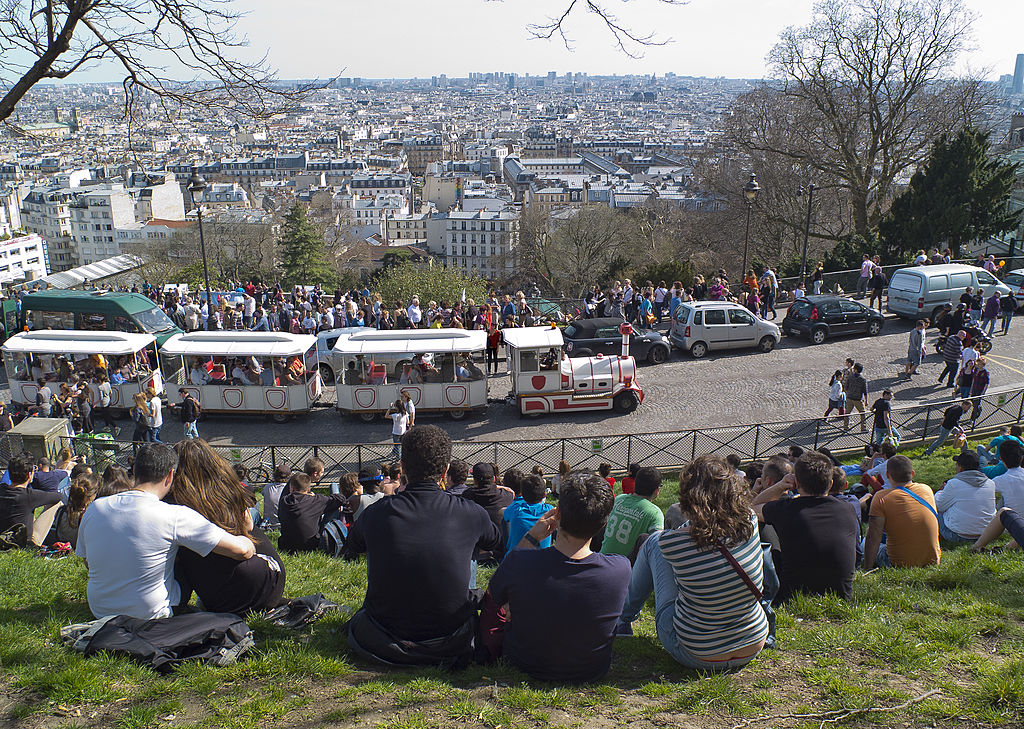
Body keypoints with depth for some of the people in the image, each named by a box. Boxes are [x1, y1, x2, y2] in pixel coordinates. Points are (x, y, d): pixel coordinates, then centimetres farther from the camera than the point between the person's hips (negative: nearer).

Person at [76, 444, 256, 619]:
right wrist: (249, 544, 3)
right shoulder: (175, 516, -23)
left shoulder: (94, 508, -8)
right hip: (151, 615, -4)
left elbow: (88, 563, 10)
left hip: (100, 613, 4)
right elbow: (242, 550, -20)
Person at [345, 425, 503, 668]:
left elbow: (354, 545, 15)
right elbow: (496, 541, 14)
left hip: (384, 646, 2)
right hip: (451, 646, -2)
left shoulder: (376, 514, -11)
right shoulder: (469, 513, -12)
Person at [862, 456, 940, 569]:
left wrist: (867, 569, -11)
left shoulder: (881, 498, -13)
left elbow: (873, 538, -16)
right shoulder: (927, 490, 1)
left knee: (864, 543, 16)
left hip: (900, 564, -5)